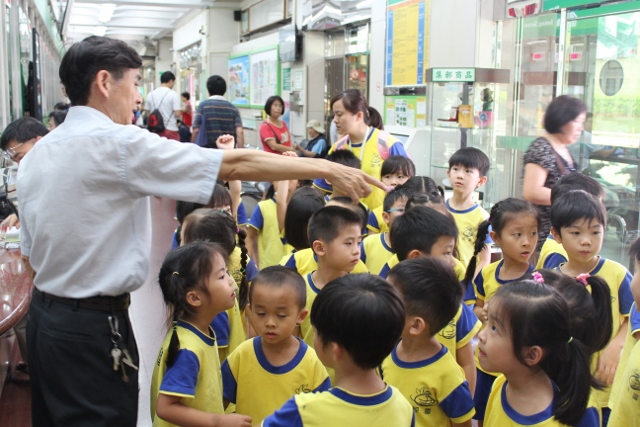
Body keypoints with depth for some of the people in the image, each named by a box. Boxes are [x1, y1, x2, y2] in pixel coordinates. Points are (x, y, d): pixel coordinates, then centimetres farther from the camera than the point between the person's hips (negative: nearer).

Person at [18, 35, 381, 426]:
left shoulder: (36, 154, 6)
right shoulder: (117, 143, -18)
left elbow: (30, 254, 11)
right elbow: (235, 165, -20)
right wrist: (327, 168, -15)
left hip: (43, 314, 9)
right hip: (93, 326, -9)